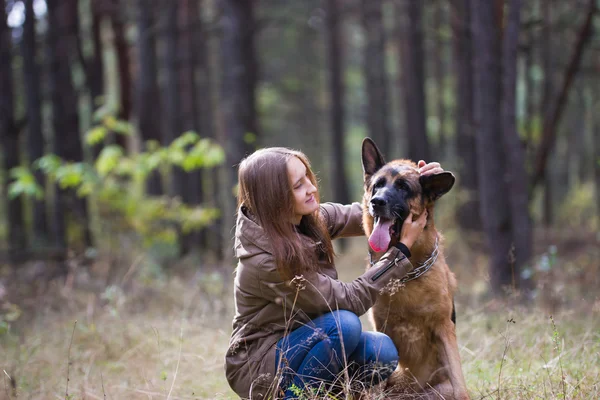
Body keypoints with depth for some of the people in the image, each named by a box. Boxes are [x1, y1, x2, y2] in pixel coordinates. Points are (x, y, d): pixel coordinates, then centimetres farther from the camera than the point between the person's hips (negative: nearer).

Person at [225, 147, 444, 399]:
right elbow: (348, 300, -22)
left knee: (382, 354, -14)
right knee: (344, 324, -29)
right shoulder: (265, 260, -27)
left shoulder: (308, 218, -5)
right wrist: (402, 248, -20)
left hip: (299, 344, 8)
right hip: (258, 366, -8)